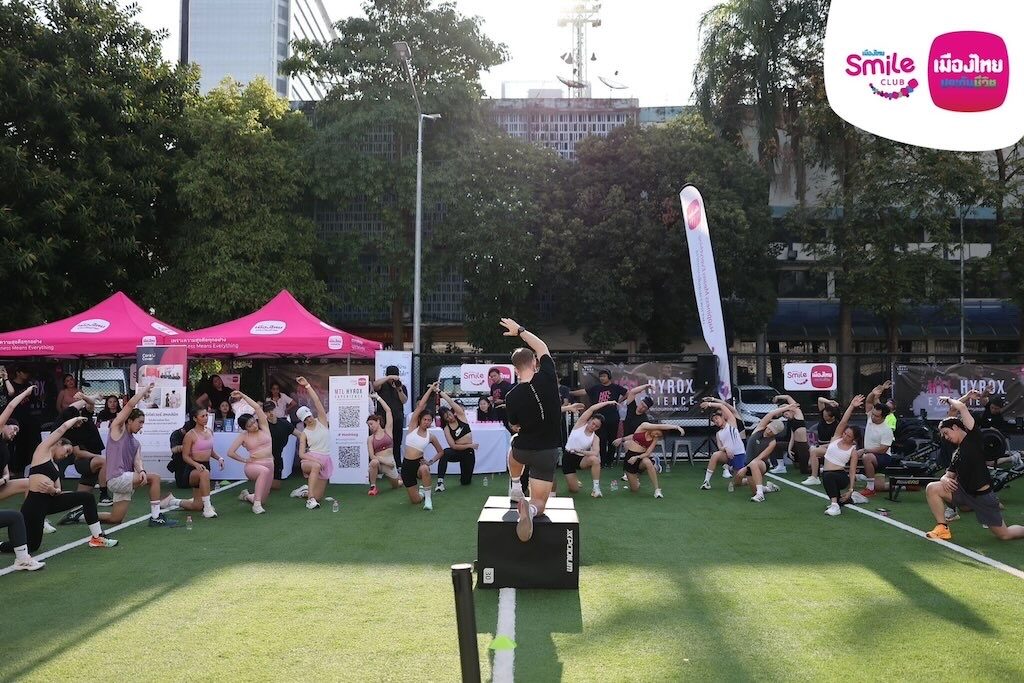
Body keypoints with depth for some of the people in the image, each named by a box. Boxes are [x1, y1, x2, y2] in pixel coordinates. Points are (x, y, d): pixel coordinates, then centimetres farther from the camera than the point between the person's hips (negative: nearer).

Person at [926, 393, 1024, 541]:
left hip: (983, 496, -6)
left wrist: (948, 400, 2)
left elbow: (961, 407, -16)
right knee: (932, 488, -13)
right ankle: (943, 529, -7)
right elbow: (949, 475, 15)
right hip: (964, 492, 7)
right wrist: (945, 479, -9)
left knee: (1004, 535, 1)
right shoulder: (956, 453, 14)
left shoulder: (974, 436, -7)